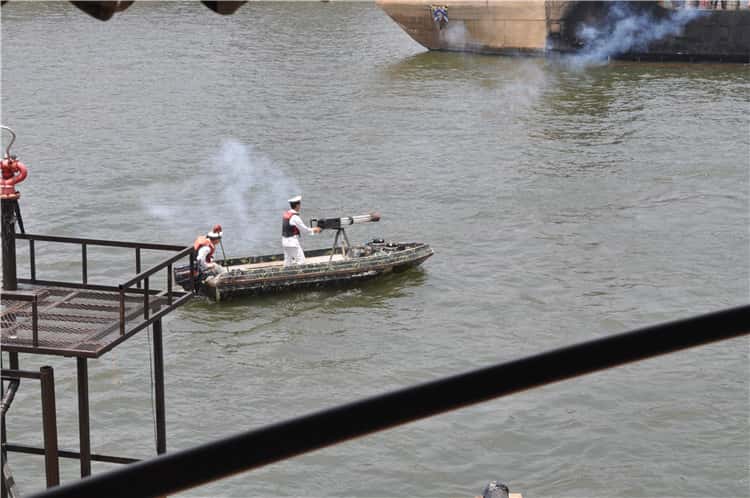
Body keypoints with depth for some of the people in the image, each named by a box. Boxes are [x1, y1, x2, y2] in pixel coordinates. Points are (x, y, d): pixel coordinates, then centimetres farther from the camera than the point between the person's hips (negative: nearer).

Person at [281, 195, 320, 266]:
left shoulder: (286, 214, 10)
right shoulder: (295, 217, -16)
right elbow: (304, 229, -8)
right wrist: (314, 230, 9)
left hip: (285, 241, 9)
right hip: (293, 241, -9)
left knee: (287, 262, 11)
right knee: (300, 261, -5)